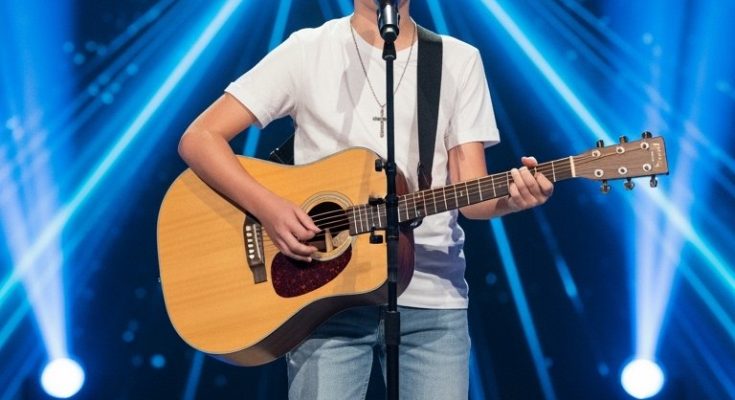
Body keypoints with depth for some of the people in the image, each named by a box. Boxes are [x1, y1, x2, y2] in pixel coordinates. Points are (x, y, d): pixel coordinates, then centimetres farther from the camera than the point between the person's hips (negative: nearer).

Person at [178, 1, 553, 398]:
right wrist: (267, 207, -19)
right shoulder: (307, 51, -1)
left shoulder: (460, 61, 5)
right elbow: (199, 139, -4)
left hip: (430, 300, 2)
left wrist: (511, 196, -21)